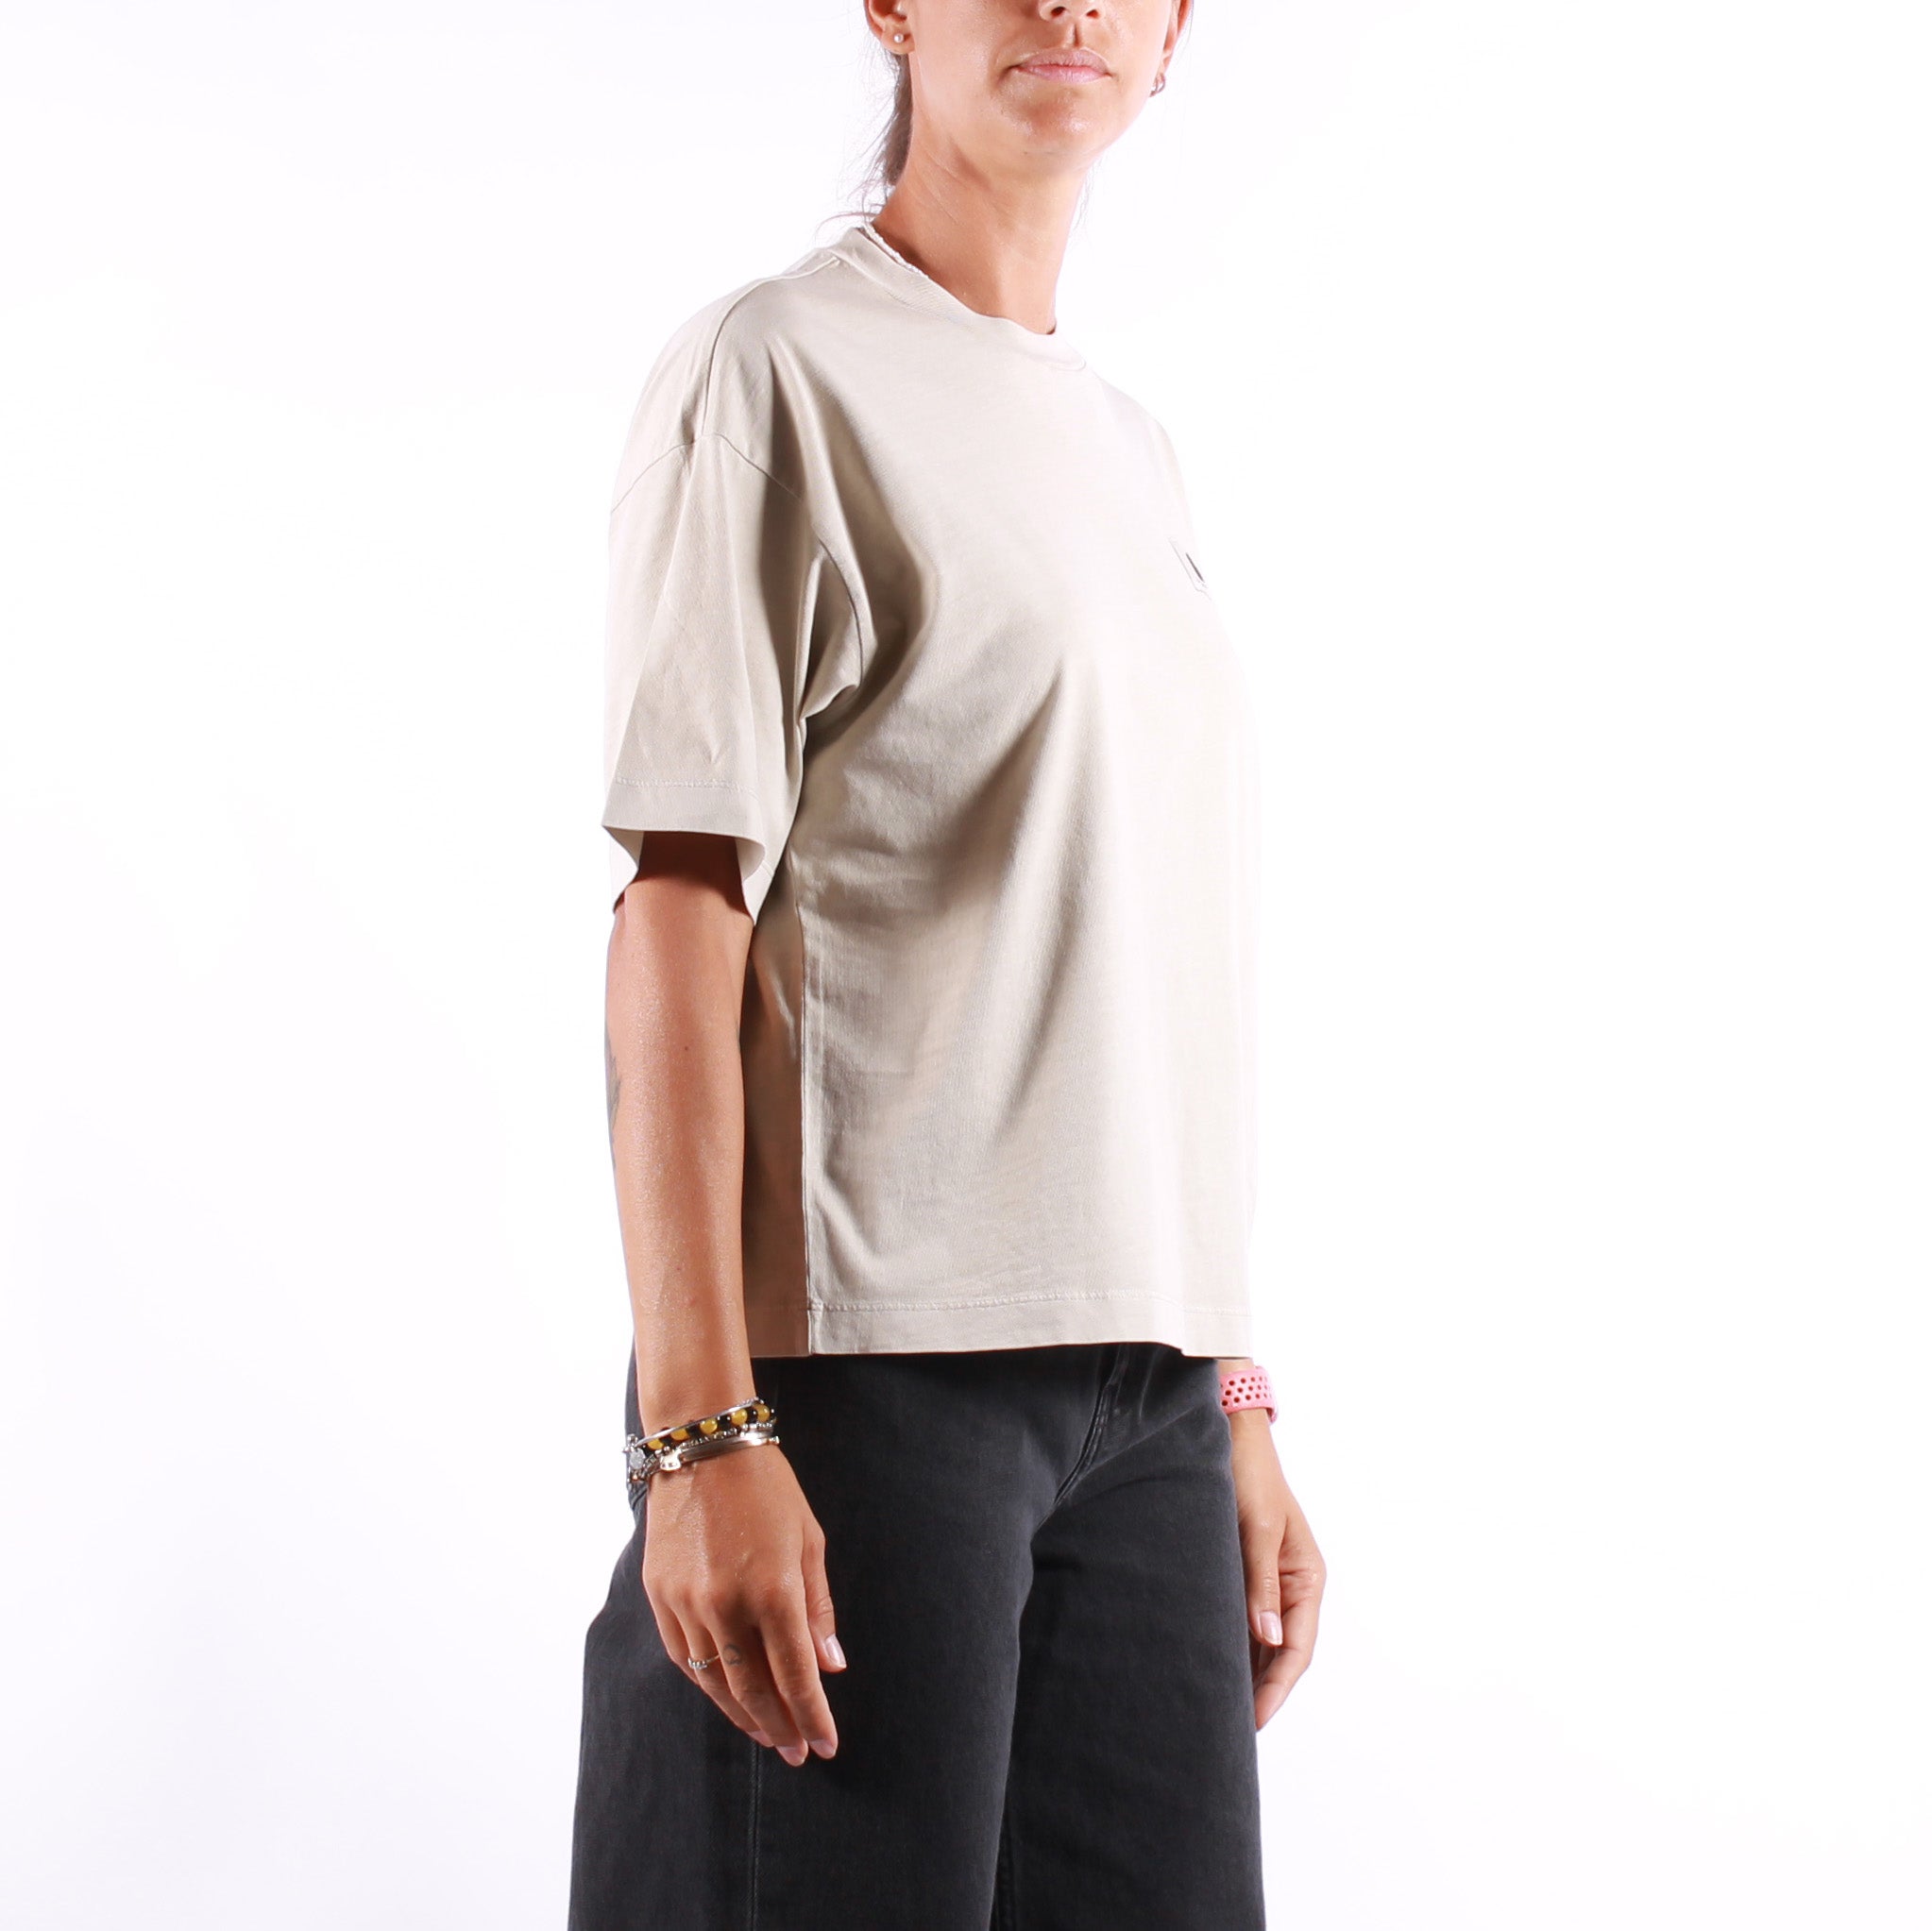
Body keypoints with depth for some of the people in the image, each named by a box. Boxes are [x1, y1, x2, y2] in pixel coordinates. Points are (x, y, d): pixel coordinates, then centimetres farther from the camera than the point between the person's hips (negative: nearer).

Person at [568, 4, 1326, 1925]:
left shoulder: (1135, 452, 18)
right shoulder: (779, 366, -2)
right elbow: (682, 901, -10)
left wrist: (1240, 1401, 15)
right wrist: (701, 1427, -16)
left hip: (1143, 1377, 6)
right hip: (863, 1348, -6)